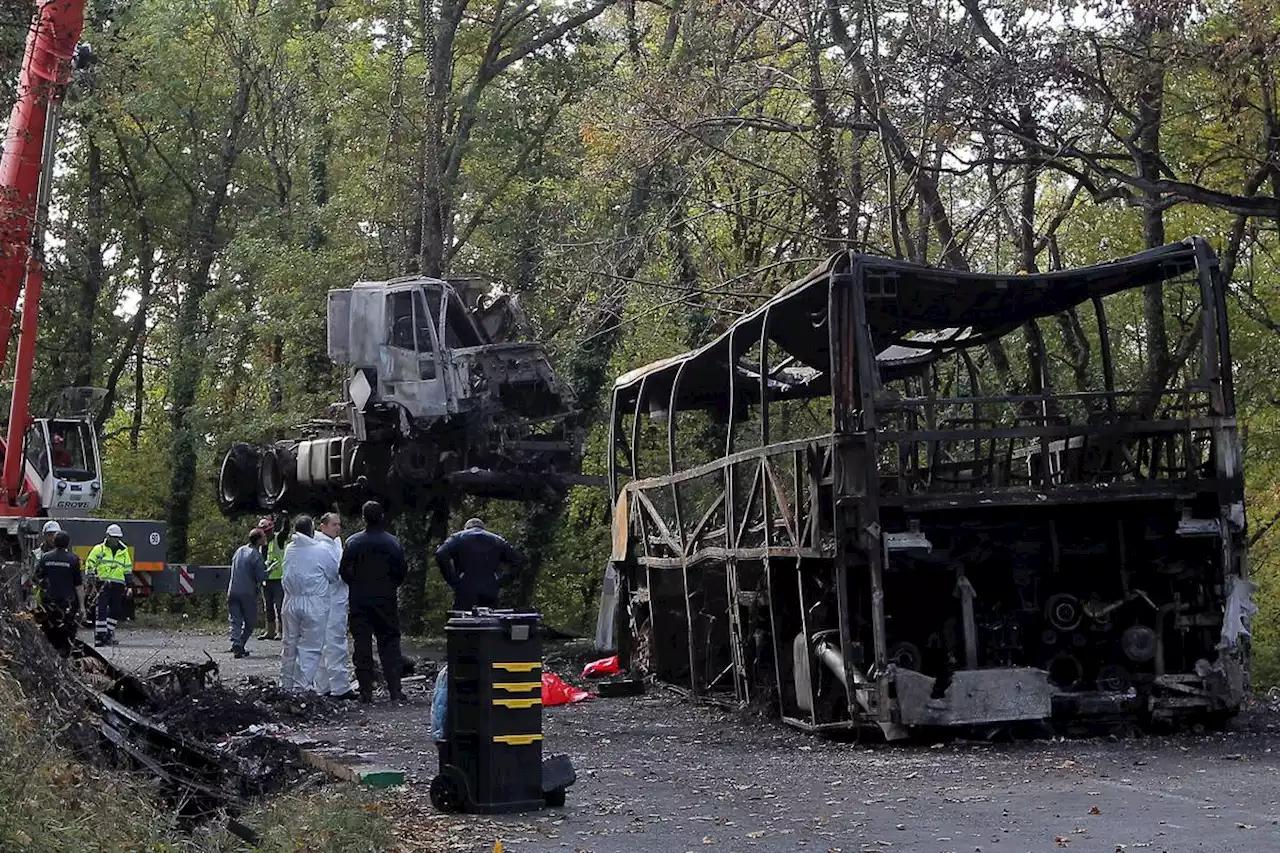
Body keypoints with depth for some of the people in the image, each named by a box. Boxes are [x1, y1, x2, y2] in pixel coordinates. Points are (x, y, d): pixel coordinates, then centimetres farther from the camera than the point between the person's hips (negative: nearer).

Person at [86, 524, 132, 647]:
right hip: (103, 584, -4)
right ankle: (100, 636, -11)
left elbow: (128, 568, 21)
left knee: (114, 611, 6)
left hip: (118, 584, 4)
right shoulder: (99, 549, 4)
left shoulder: (123, 551, 15)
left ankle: (109, 635, 13)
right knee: (101, 610, -11)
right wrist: (90, 580, -6)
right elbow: (89, 564, 5)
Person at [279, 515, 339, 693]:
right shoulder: (323, 550, -10)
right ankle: (302, 685, -2)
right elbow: (335, 575, -3)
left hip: (291, 602, 5)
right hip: (314, 603, -5)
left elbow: (287, 574, 11)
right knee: (310, 647, 2)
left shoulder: (289, 549, 2)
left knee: (289, 645, 15)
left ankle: (287, 683, 22)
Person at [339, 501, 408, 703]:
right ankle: (395, 690, 1)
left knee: (362, 645, 5)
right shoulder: (393, 542, -4)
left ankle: (366, 692, 4)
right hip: (387, 601, 0)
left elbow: (344, 571, -4)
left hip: (360, 601, 0)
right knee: (389, 643, 6)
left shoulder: (353, 542, -6)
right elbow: (402, 571, 0)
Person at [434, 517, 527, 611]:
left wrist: (453, 581, -5)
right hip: (490, 594, 2)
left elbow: (441, 555, -8)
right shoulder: (497, 540, 18)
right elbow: (519, 561, 10)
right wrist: (501, 581, 8)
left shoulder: (458, 537, 11)